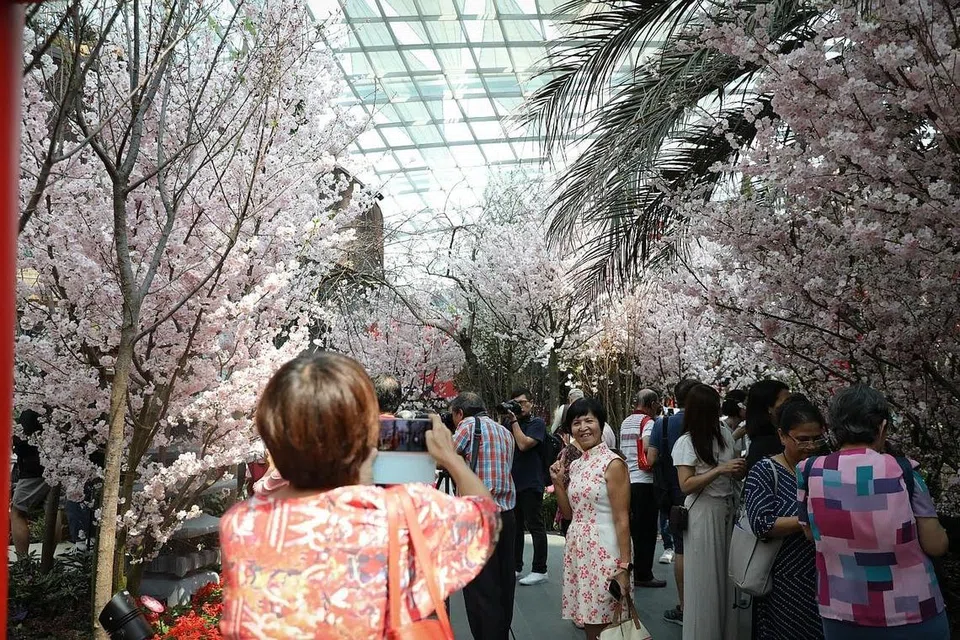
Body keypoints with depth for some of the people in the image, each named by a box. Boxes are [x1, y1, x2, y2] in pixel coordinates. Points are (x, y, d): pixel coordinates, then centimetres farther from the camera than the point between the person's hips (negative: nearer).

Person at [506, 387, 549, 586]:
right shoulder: (510, 424, 15)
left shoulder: (537, 423, -4)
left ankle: (540, 571, 0)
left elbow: (523, 444, -18)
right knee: (515, 526, 13)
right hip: (512, 482, 7)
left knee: (535, 526, -4)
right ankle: (515, 566, 22)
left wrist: (514, 421, -12)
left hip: (531, 484, -7)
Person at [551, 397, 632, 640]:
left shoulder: (612, 463, -10)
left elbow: (622, 519, -13)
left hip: (603, 552, -7)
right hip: (577, 551, 7)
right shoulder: (575, 465, 11)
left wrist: (624, 566, -18)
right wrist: (558, 482, 2)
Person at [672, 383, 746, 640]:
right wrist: (720, 470, -22)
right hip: (703, 513, -5)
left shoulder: (725, 433, 5)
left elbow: (737, 472, 14)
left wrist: (742, 468, -10)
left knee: (727, 574, 9)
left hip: (728, 510, 5)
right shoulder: (686, 442, -11)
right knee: (705, 578, 3)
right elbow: (686, 485, -15)